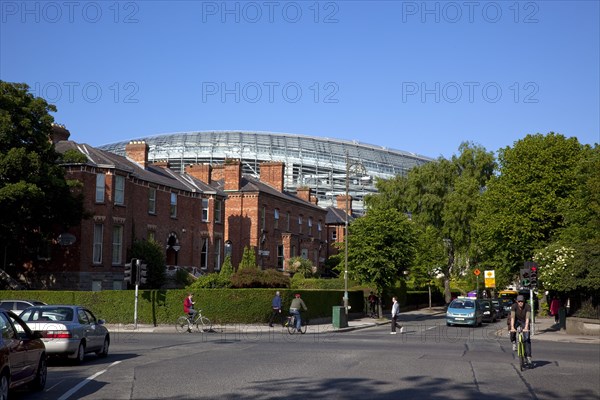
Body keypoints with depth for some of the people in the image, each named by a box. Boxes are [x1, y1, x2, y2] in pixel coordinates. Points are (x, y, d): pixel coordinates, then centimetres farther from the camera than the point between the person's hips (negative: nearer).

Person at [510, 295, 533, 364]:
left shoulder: (528, 307, -28)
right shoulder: (514, 306, -25)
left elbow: (527, 318, -38)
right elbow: (512, 317, -34)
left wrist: (526, 327, -51)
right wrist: (512, 327, -47)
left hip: (524, 322, 0)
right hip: (516, 320, 0)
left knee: (527, 338, -13)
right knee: (512, 331, -32)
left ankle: (528, 356, -8)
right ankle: (514, 343, -5)